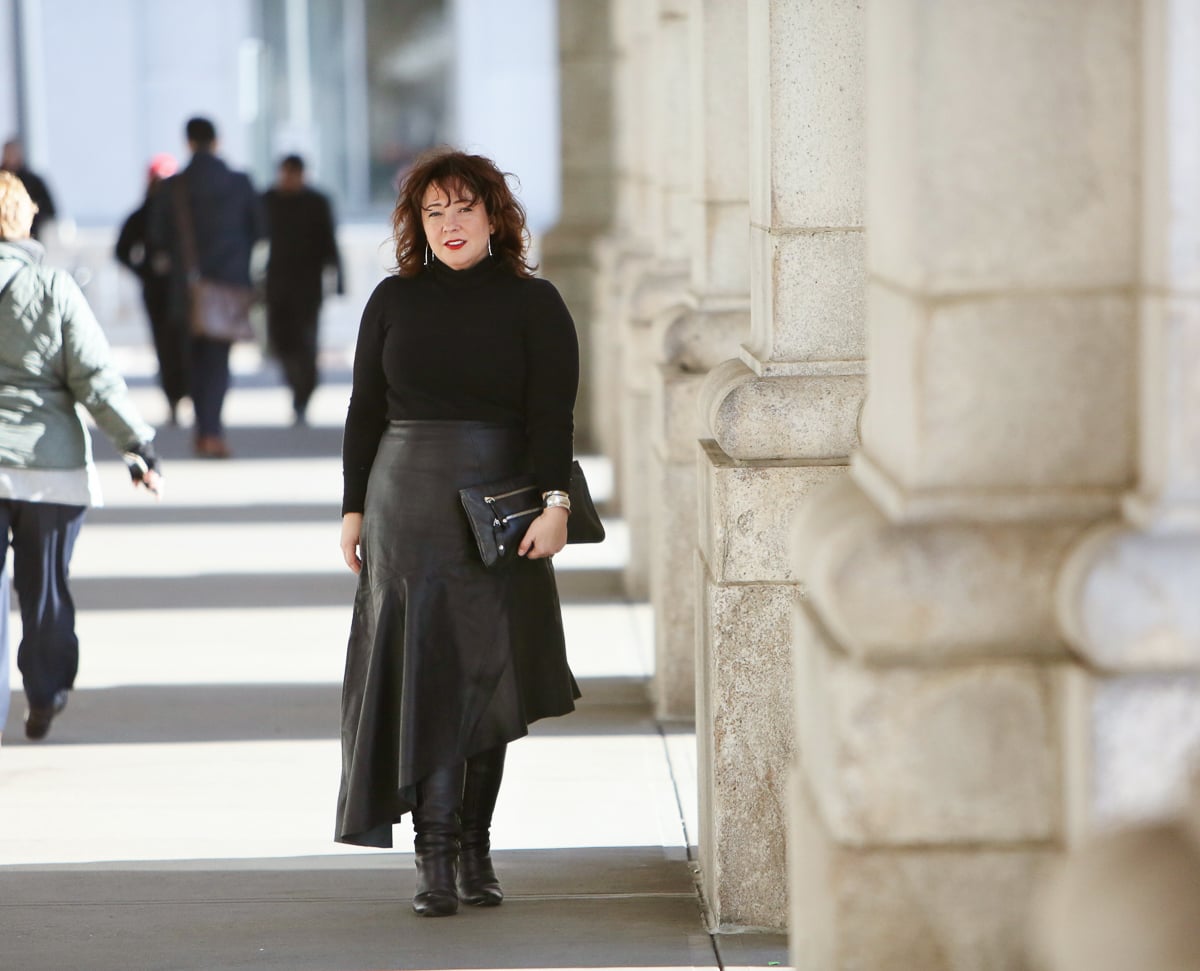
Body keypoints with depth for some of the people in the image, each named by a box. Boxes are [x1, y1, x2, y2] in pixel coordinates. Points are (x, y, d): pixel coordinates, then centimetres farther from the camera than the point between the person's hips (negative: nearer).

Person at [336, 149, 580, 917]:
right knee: (424, 674, -7)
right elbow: (366, 412, 11)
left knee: (487, 679, 3)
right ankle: (435, 856, -9)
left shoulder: (534, 305, 3)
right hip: (408, 501, 1)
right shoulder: (394, 302, 9)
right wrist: (354, 508, 5)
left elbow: (553, 415, -5)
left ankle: (476, 847, 15)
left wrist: (554, 502, -16)